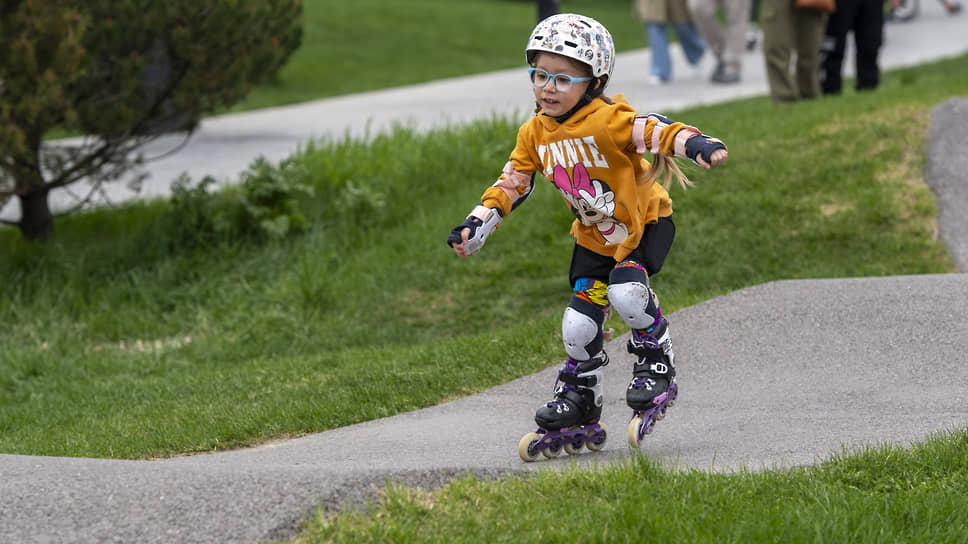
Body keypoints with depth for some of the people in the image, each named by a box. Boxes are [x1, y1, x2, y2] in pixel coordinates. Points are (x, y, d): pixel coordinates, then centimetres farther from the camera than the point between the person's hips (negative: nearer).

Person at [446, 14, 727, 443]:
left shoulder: (608, 120, -25)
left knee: (625, 291, -30)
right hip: (594, 237, 6)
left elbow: (658, 132, -36)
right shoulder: (535, 134, -5)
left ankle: (656, 362, -4)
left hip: (644, 222, -6)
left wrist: (699, 146, -55)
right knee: (579, 325, -2)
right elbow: (511, 184, 3)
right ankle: (581, 398, 21)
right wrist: (475, 226, -6)